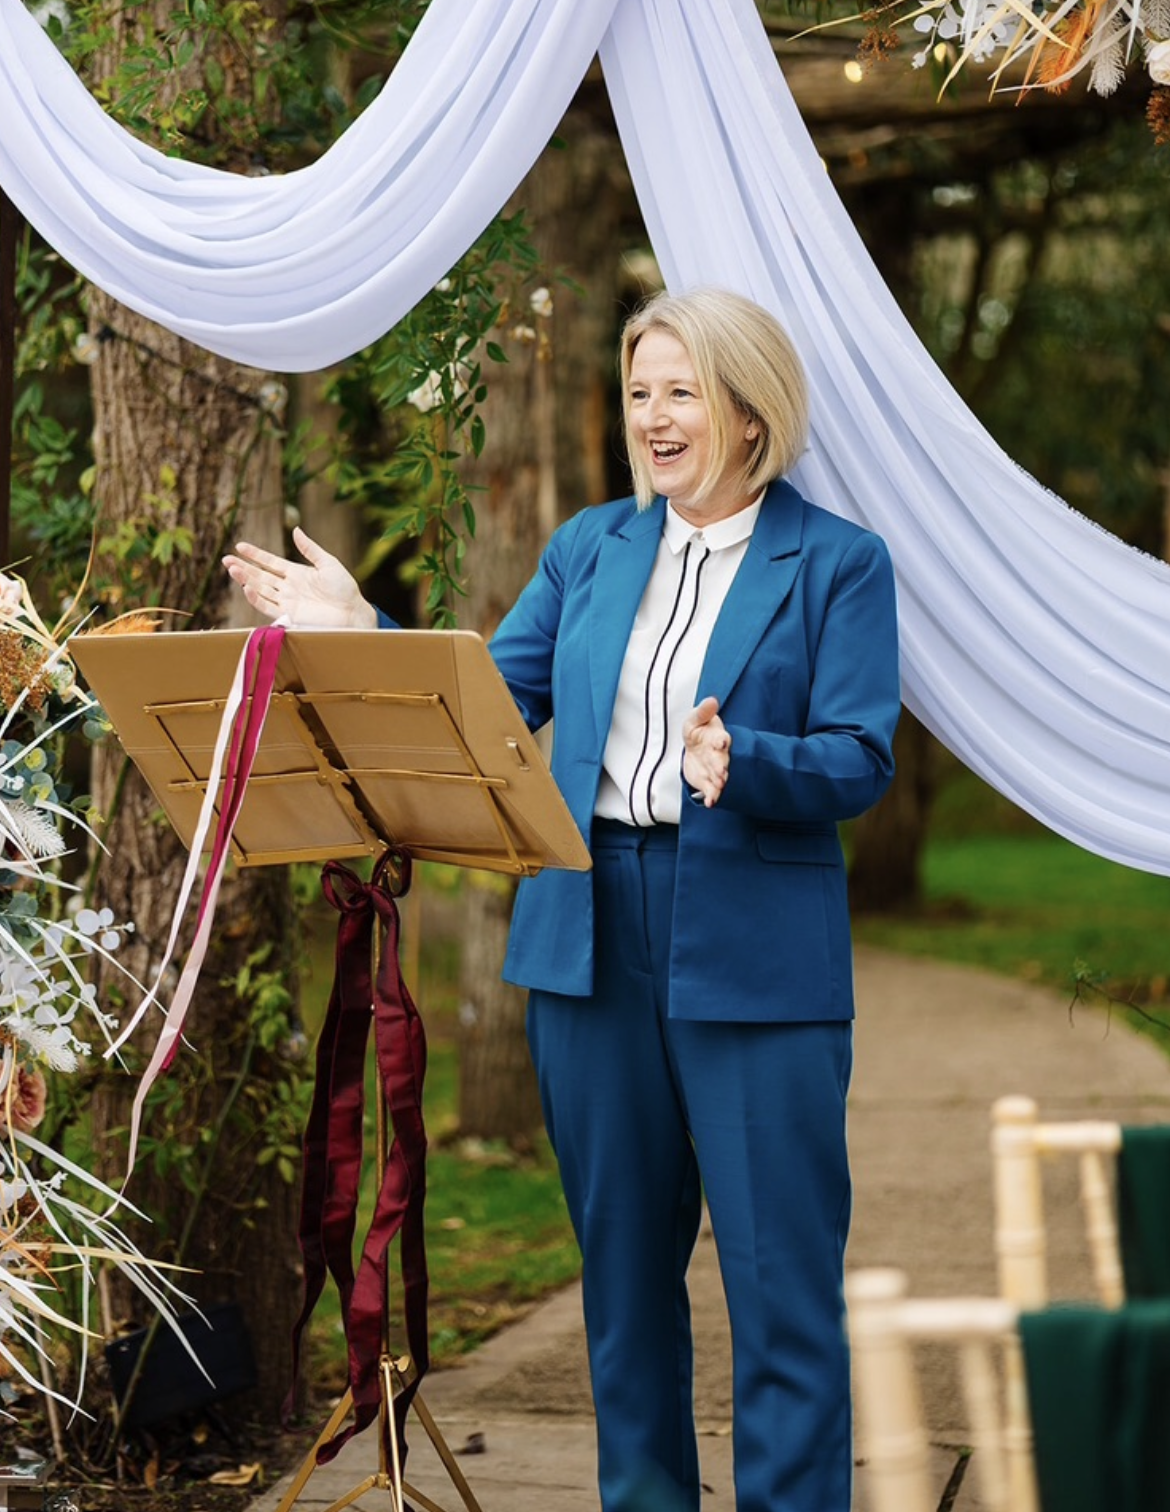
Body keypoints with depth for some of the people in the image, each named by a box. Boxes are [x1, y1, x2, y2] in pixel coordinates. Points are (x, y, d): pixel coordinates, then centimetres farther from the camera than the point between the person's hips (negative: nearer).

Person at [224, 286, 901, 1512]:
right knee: (623, 1262, 14)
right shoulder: (590, 547, 12)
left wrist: (743, 764, -27)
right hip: (591, 944, 5)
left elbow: (860, 761, -9)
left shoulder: (839, 564, -1)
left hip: (752, 956, -5)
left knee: (780, 1274, -3)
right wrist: (362, 638, 0)